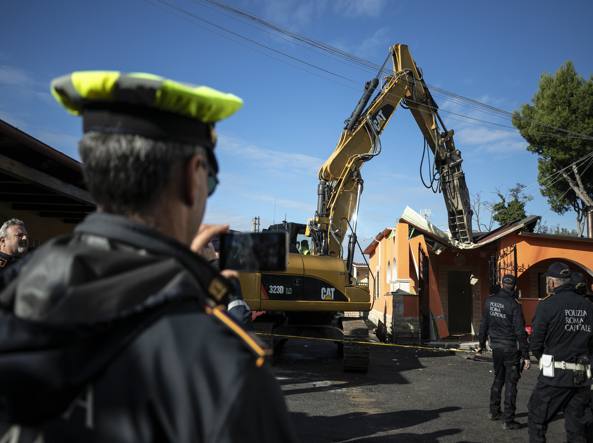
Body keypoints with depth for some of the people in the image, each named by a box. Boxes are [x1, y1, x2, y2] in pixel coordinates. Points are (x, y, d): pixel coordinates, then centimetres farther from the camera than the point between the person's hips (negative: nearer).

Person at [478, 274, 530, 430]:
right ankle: (508, 420, 6)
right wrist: (526, 355, -12)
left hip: (496, 347, 5)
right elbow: (520, 332, -17)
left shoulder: (490, 300, 0)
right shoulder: (514, 304, -16)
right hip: (511, 348, -5)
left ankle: (494, 411, 32)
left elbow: (484, 323, 8)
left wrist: (482, 344, 21)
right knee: (510, 383, 2)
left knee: (498, 379, 21)